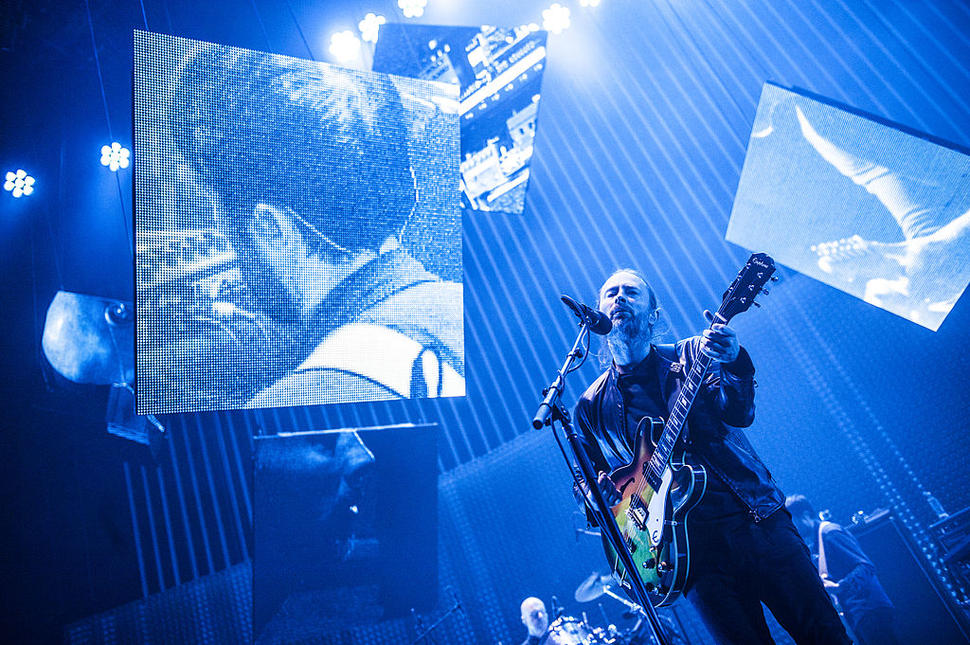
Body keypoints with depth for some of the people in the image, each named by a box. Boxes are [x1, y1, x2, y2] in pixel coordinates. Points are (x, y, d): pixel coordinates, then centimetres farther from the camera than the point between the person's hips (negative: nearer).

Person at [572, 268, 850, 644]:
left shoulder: (690, 355, 5)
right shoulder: (591, 407, 7)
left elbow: (739, 414, -11)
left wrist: (732, 363, -31)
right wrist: (600, 489, -9)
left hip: (757, 518, 0)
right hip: (694, 545, 0)